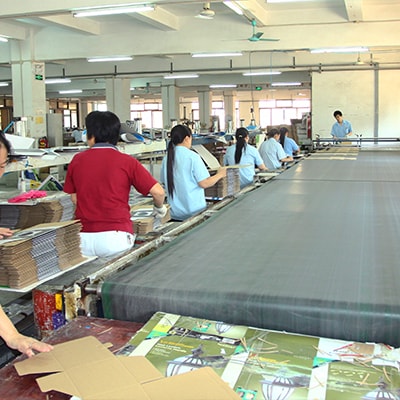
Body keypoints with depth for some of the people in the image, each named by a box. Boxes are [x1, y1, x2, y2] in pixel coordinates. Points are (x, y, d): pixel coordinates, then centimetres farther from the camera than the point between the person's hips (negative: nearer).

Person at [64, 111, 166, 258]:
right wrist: (159, 208, 18)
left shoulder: (77, 160, 7)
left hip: (83, 238, 3)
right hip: (116, 236, -2)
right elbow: (158, 192, -3)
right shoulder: (127, 162, -1)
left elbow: (74, 199, 15)